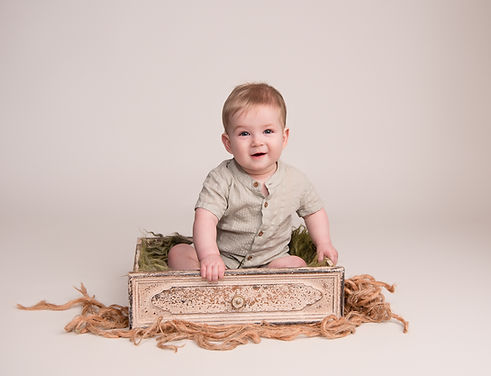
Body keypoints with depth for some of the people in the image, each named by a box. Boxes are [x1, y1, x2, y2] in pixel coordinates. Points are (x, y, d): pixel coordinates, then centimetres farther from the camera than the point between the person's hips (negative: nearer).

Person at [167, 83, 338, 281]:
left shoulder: (295, 181, -4)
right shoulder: (221, 179, -16)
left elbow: (314, 210, 14)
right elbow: (205, 217, -28)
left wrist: (323, 243, -1)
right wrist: (208, 255, -45)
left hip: (269, 261, 2)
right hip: (223, 259, -2)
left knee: (296, 265, -25)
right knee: (178, 253, -20)